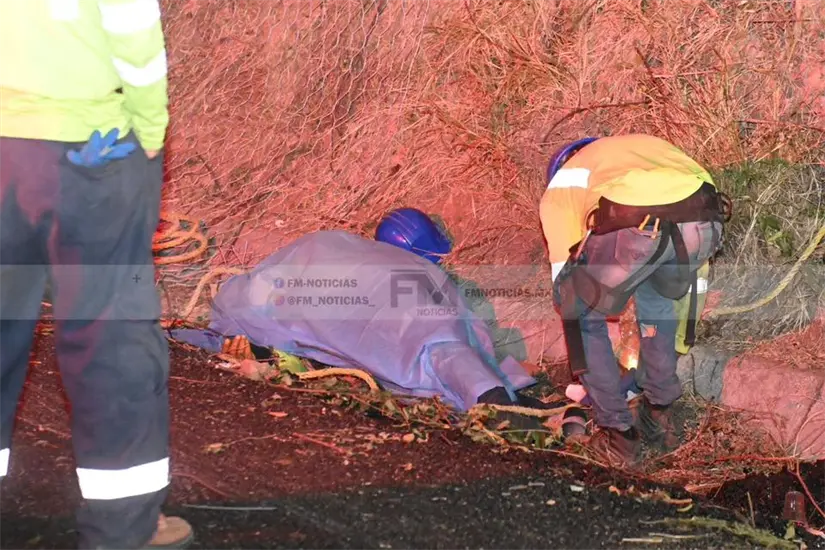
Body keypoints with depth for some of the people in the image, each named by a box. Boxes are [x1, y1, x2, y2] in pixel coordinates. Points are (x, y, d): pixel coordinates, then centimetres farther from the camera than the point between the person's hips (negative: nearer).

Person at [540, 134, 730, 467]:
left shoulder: (558, 189, 32)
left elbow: (564, 277, 34)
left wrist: (583, 380, 47)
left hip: (636, 227, -4)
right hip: (706, 222, 5)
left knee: (583, 315, 24)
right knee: (657, 297, 36)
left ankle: (618, 434, 24)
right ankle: (660, 415, 38)